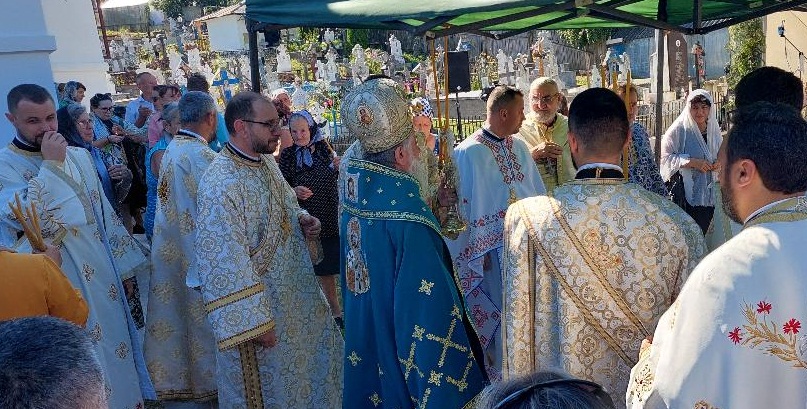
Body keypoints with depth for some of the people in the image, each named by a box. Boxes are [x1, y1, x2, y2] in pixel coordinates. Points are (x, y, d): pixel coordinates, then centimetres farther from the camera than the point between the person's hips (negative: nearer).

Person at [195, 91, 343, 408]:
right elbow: (223, 261, -28)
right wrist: (252, 323, -25)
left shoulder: (267, 161, 1)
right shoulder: (219, 184, -26)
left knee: (318, 352, 24)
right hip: (255, 302, -8)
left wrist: (302, 219, -4)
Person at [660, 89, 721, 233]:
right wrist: (692, 162, -18)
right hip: (685, 193, -5)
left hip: (708, 193, 5)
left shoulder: (714, 130, 13)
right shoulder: (679, 129, -5)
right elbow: (665, 157, -11)